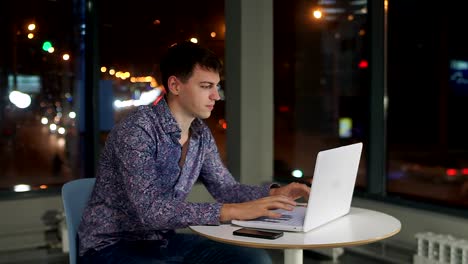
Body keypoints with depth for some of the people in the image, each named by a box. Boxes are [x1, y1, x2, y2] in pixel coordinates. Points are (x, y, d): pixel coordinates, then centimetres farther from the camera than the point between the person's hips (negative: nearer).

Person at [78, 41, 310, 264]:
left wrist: (273, 193, -8)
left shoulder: (201, 134, 2)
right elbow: (150, 209, -32)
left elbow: (225, 188, 11)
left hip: (164, 241, 8)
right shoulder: (136, 129, -23)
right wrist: (232, 211, -35)